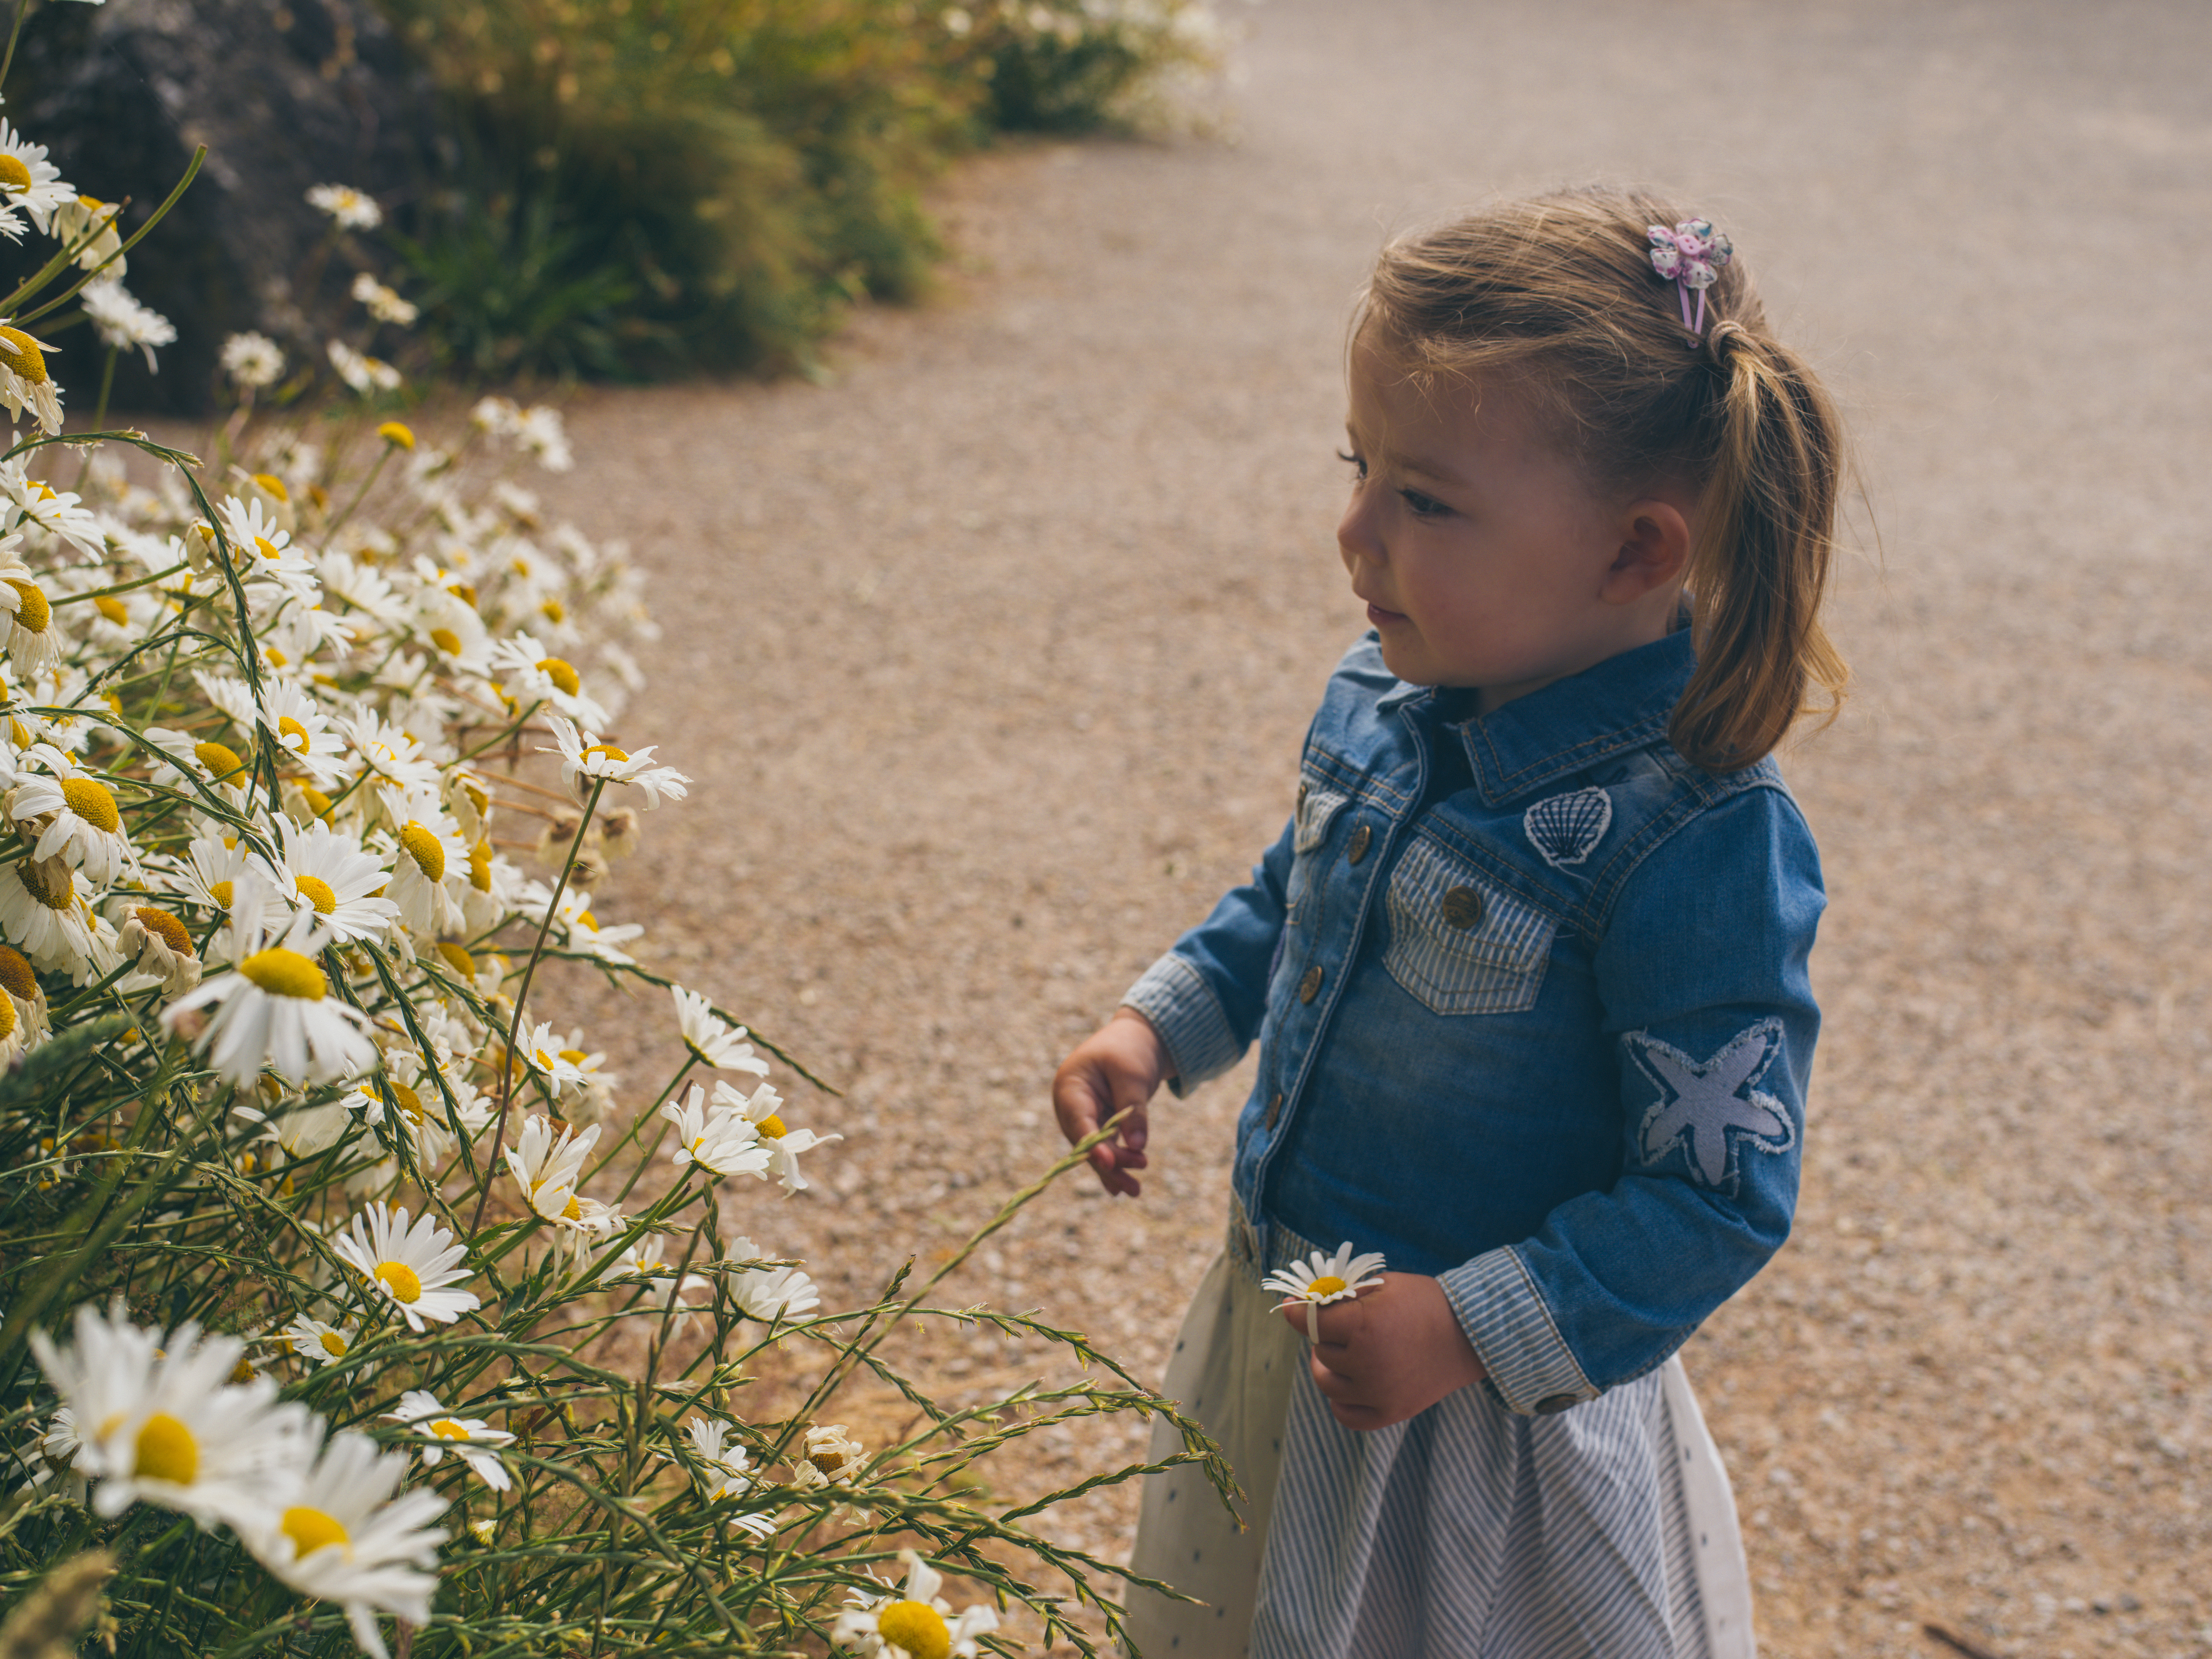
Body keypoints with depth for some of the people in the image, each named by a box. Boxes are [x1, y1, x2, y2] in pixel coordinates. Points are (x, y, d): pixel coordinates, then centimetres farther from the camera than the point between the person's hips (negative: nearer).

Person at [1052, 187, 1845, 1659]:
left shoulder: (1699, 842, -29)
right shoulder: (1383, 703, -6)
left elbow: (1722, 1197, -24)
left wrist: (1472, 1332, -26)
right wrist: (1162, 1026, 1)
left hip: (1501, 1411, -7)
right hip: (1289, 1322, 7)